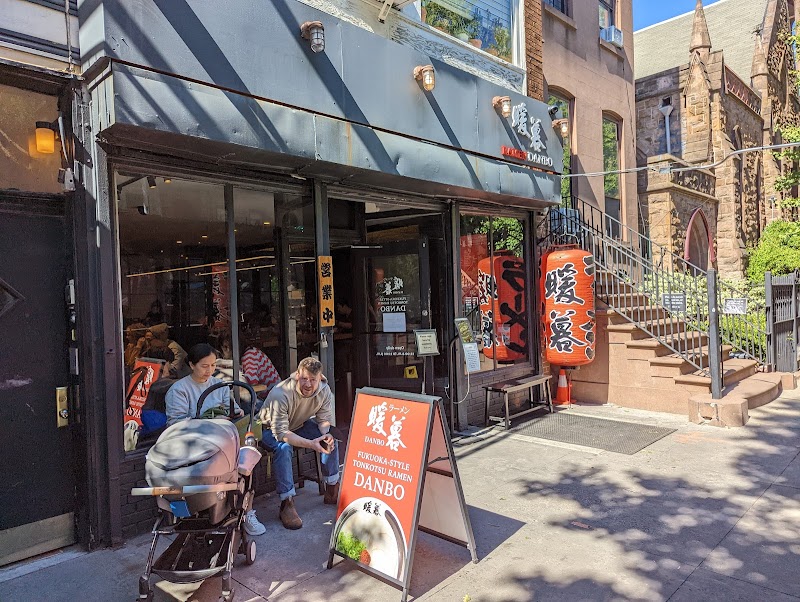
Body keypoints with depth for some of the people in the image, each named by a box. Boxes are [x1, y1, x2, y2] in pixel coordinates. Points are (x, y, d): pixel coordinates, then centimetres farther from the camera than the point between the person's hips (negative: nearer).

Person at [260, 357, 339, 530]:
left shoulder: (324, 391, -19)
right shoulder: (280, 395, -37)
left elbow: (324, 419, -7)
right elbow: (281, 433, -37)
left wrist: (326, 434, -31)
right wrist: (310, 444, -46)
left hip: (299, 425, 6)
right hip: (271, 430, -5)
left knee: (330, 439, -12)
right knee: (284, 448, -36)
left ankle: (332, 491, 0)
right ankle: (287, 504, -30)